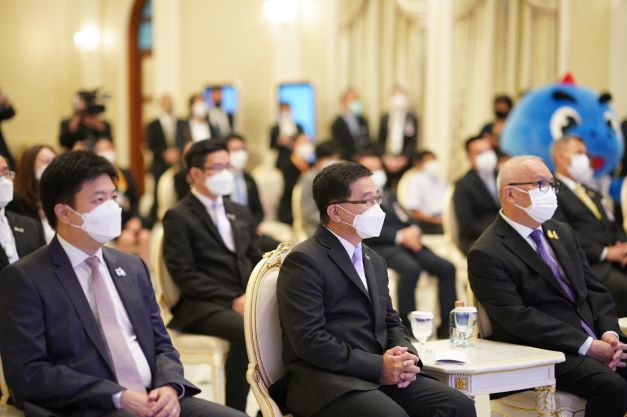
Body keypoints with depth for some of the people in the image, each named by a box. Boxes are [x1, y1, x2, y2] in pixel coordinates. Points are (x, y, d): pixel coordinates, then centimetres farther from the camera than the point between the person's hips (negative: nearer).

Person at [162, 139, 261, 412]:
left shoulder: (240, 213, 22)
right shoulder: (178, 217, 1)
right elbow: (185, 276, -8)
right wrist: (232, 300, -16)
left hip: (247, 299, 6)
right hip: (203, 307, -6)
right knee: (246, 330, -36)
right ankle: (234, 410, -23)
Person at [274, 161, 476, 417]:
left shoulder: (374, 261, 21)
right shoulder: (304, 261, -6)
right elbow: (309, 339, -15)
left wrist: (405, 356, 0)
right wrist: (378, 366, -16)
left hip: (380, 375, 8)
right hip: (324, 381, -7)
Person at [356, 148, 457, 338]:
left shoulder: (389, 194, 29)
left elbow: (406, 219, 20)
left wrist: (414, 231, -5)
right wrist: (400, 236, -17)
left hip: (407, 242, 8)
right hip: (379, 247, -8)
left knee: (446, 268, -13)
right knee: (411, 268, -36)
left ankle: (447, 326, -10)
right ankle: (406, 327, -27)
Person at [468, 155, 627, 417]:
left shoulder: (562, 232, 18)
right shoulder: (487, 254, -7)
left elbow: (595, 289, 16)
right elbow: (518, 317, -16)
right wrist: (588, 345, -20)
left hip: (597, 340, 7)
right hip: (545, 352, -7)